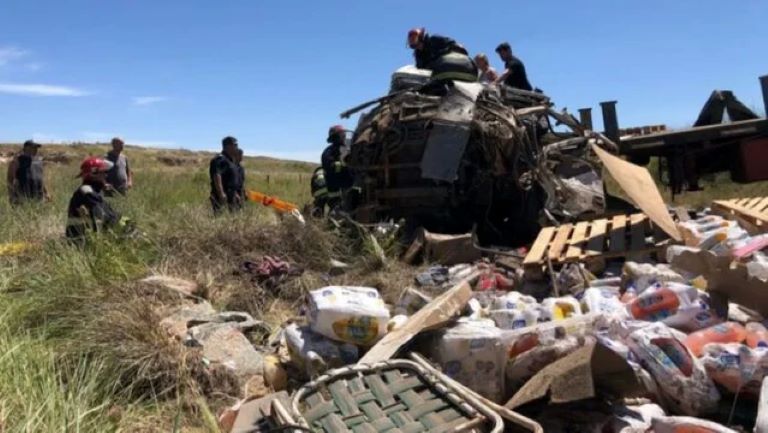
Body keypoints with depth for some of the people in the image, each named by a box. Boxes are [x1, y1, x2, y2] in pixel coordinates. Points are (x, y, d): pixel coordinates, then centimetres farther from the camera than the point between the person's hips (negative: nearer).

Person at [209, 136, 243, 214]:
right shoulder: (220, 159, -11)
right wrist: (221, 193, -33)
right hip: (223, 198, -10)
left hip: (231, 197, 10)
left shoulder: (231, 160, 21)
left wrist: (236, 194, 31)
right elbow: (217, 176, -25)